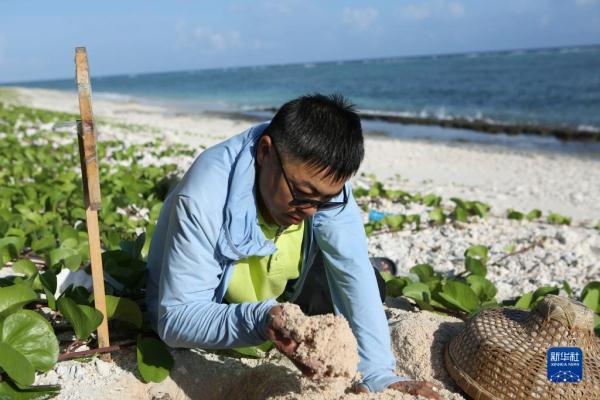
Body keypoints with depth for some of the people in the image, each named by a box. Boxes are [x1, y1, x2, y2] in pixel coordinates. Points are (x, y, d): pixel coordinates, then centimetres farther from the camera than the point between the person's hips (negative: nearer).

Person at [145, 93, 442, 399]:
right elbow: (176, 318, -36)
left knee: (373, 283, -7)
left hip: (280, 297, 1)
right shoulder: (201, 201, -39)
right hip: (212, 313, 0)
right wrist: (257, 320, -54)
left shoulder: (322, 178, -27)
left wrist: (378, 373, -42)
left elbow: (354, 274, -32)